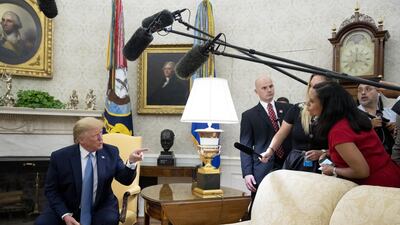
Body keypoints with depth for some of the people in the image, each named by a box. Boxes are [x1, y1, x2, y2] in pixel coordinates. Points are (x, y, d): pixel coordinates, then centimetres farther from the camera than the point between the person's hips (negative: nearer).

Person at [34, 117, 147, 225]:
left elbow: (125, 180, -3)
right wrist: (65, 215, -16)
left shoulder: (110, 152, -4)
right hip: (67, 208, 0)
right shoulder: (60, 157, -8)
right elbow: (51, 190, -2)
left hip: (100, 208, 1)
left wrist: (131, 162, -24)